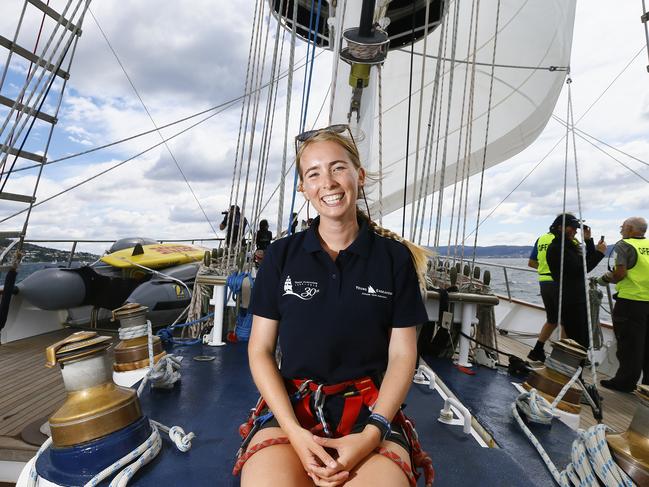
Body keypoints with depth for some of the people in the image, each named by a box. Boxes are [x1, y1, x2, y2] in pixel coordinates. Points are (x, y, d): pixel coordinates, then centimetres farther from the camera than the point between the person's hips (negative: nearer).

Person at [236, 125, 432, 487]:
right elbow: (260, 351, 1)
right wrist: (295, 432, -12)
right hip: (291, 405, 1)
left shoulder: (396, 257, 0)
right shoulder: (281, 255, 1)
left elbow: (403, 355, 1)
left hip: (371, 409, 0)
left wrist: (371, 435, -12)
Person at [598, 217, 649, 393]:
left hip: (631, 301, -6)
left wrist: (607, 277, 0)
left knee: (628, 345, 3)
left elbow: (620, 273, -19)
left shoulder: (624, 245, -9)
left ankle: (625, 382, 12)